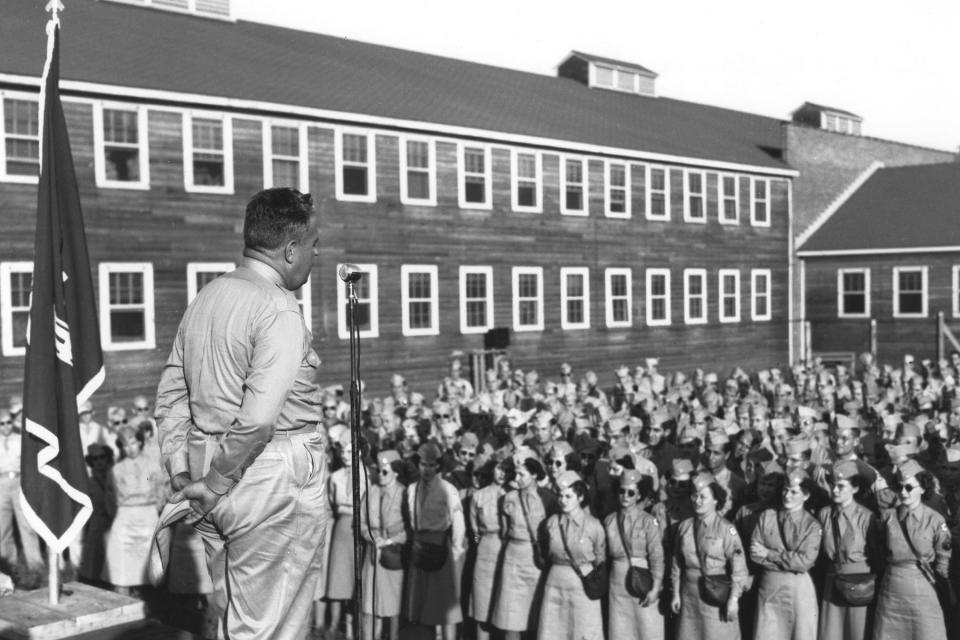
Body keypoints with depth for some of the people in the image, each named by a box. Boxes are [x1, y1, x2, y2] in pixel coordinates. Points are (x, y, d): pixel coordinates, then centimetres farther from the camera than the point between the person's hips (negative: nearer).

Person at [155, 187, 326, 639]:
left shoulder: (205, 298, 11)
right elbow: (259, 418, -24)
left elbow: (169, 396, 13)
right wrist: (216, 483, -13)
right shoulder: (278, 308, -15)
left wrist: (182, 473, 12)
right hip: (273, 481, -8)